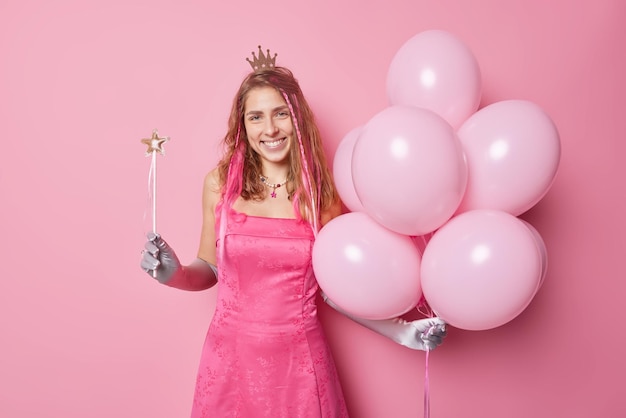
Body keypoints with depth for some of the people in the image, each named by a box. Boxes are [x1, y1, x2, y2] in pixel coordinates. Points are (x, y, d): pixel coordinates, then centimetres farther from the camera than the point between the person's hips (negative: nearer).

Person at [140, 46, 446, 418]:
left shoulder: (322, 194, -7)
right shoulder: (220, 184, -5)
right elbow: (210, 269, 5)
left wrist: (401, 332, -4)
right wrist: (174, 273, -14)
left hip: (299, 358, 0)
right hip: (232, 355, 1)